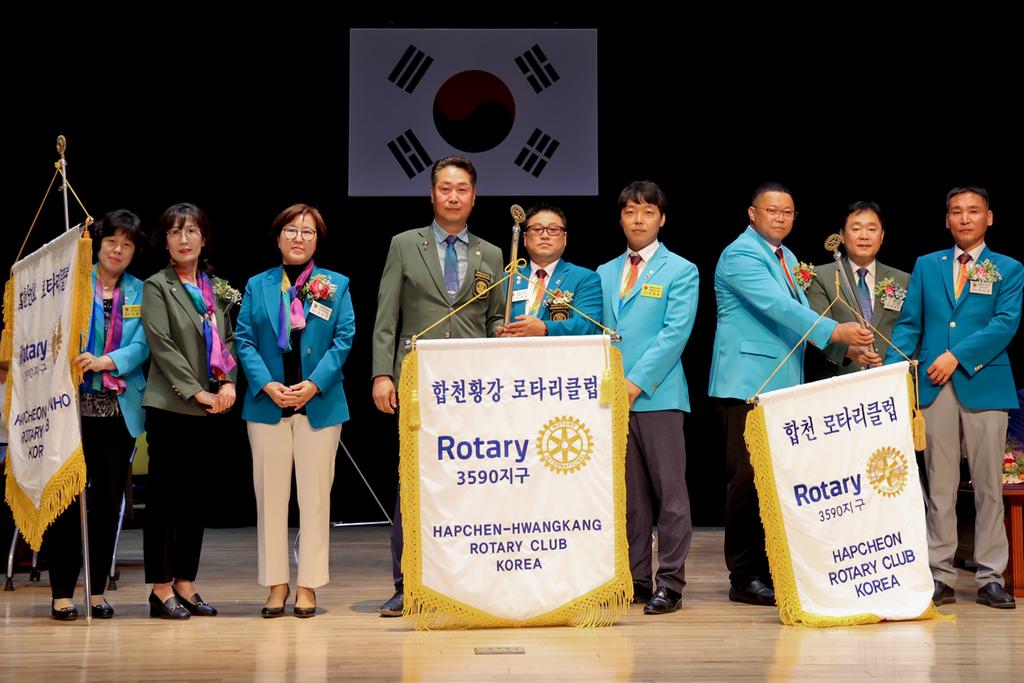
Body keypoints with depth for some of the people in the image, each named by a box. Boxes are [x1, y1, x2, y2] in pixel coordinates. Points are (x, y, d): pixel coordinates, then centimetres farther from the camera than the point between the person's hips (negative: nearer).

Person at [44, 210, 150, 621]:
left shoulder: (142, 293, 8)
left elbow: (142, 346, -4)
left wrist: (106, 361, -20)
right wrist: (69, 364, -20)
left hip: (121, 408, 2)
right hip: (76, 402, -2)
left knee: (109, 499, 6)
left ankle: (98, 591, 14)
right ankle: (62, 593, 1)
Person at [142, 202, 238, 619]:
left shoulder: (215, 289, 15)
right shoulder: (156, 287, 0)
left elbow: (227, 340, 13)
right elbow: (162, 346, -9)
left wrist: (229, 383, -5)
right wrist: (196, 392, -13)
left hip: (209, 409, 5)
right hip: (170, 407, -5)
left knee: (195, 497, 8)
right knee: (165, 495, -3)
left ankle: (185, 584, 14)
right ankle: (161, 588, 2)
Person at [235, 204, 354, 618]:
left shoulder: (336, 286, 7)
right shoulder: (258, 286, 10)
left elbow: (344, 339, 0)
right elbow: (243, 339, 3)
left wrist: (314, 385, -12)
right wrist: (267, 386, -11)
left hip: (319, 404, -1)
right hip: (267, 404, 1)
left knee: (315, 497, 0)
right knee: (270, 496, 3)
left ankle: (308, 586, 6)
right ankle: (276, 585, 10)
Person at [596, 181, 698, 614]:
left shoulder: (680, 271, 3)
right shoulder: (604, 274, 17)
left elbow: (676, 333, -8)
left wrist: (636, 382, -15)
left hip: (658, 396, -4)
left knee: (669, 493, -4)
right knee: (629, 495, 7)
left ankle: (670, 583, -1)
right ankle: (635, 579, 13)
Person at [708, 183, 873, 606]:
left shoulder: (787, 259, 19)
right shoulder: (740, 254, -10)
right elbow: (775, 305, -23)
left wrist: (848, 343, 6)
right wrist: (833, 331, -30)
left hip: (784, 384, 8)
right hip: (748, 383, -8)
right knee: (749, 477, -7)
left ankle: (770, 570, 13)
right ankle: (744, 578, -2)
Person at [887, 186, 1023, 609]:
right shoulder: (926, 266, 15)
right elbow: (908, 324, 10)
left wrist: (957, 356, -14)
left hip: (984, 384, -1)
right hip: (934, 387, 2)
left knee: (989, 486, 0)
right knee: (939, 487, 3)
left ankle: (990, 578, 5)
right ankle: (940, 577, 7)